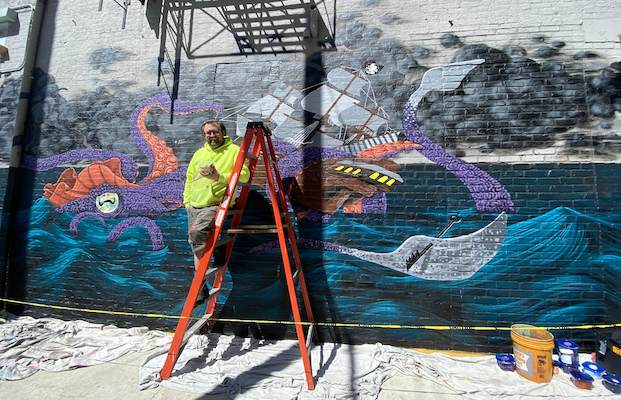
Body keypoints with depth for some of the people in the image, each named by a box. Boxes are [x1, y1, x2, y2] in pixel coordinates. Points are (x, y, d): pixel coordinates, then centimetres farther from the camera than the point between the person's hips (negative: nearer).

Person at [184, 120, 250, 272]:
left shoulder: (234, 150, -1)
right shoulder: (199, 153, 16)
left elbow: (244, 175, -12)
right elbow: (189, 179, 22)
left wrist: (219, 177, -23)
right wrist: (187, 202, 14)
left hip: (217, 205, -7)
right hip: (194, 206, 7)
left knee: (196, 232, -26)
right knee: (197, 244, 4)